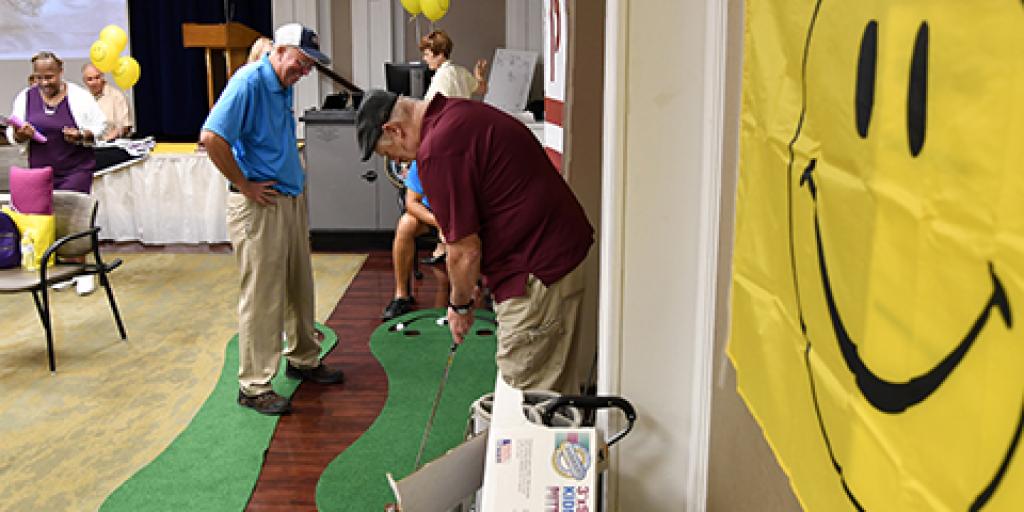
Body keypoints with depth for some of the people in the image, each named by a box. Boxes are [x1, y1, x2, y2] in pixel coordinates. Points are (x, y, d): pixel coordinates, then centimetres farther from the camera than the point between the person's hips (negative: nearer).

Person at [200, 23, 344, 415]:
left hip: (293, 199, 9)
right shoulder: (249, 82, -15)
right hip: (260, 206, -9)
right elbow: (211, 137, -24)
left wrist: (297, 181, 15)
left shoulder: (285, 86, 12)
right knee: (262, 296, -3)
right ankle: (254, 386, 7)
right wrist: (245, 185, -18)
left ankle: (303, 360, 34)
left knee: (300, 287, 18)